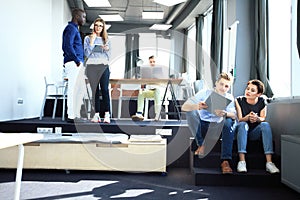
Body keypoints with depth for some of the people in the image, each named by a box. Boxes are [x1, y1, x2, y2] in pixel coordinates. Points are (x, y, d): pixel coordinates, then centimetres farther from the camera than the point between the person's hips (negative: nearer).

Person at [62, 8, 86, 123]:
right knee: (73, 90, -8)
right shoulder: (71, 28, -8)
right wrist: (77, 60, -16)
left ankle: (77, 115, 17)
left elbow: (65, 47, 24)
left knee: (80, 89, 11)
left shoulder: (74, 29, 22)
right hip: (73, 64, -10)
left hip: (77, 64, 10)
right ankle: (71, 116, -4)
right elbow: (68, 46, -20)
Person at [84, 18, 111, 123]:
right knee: (95, 91, 0)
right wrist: (92, 41, -6)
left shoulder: (106, 40, 15)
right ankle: (96, 114, 5)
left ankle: (107, 114, -10)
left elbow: (108, 56, 14)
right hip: (92, 66, 0)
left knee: (105, 89, -11)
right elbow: (87, 53, -1)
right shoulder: (88, 38, 9)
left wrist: (106, 50, -5)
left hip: (104, 66, 1)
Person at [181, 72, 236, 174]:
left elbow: (234, 116, -16)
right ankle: (201, 144, -16)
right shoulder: (205, 93, -6)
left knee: (229, 121, -28)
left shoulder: (229, 98, 0)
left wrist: (225, 114, -40)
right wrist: (196, 106, -39)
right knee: (191, 111, -24)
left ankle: (225, 161, -30)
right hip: (202, 127, -1)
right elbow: (184, 107, -17)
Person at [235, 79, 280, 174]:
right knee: (243, 124, -34)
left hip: (255, 132, 1)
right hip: (242, 131, -1)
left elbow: (263, 118, -7)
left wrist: (257, 118, -32)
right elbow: (240, 119, -12)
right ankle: (242, 161, -41)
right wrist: (248, 117, -35)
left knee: (266, 124, -28)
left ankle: (269, 162, -36)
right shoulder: (239, 101, -7)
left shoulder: (262, 102, -2)